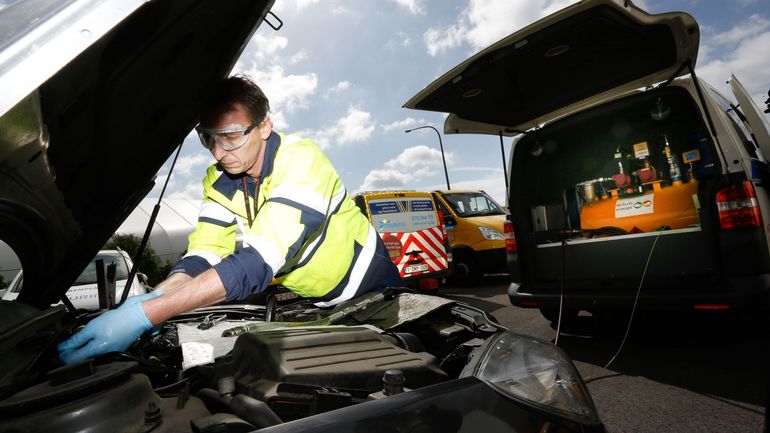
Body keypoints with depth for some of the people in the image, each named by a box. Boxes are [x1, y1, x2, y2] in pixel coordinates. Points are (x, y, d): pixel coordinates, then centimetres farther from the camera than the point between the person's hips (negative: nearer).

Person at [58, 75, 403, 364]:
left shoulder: (300, 161, -32)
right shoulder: (219, 181, -9)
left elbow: (261, 261, -42)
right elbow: (202, 258, -14)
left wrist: (146, 314, -46)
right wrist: (148, 300, -35)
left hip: (369, 289, -4)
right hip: (310, 299, 5)